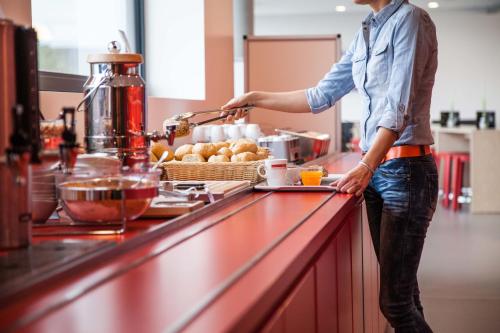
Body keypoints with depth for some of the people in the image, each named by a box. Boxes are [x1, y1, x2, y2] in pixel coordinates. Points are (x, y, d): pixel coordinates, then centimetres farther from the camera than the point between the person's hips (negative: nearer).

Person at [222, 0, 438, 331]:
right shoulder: (365, 35, 16)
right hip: (376, 169, 8)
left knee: (395, 300, -8)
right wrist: (255, 99, 19)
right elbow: (321, 97, 20)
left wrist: (367, 166, -25)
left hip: (406, 169, -8)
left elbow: (399, 105, -17)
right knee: (401, 295, 9)